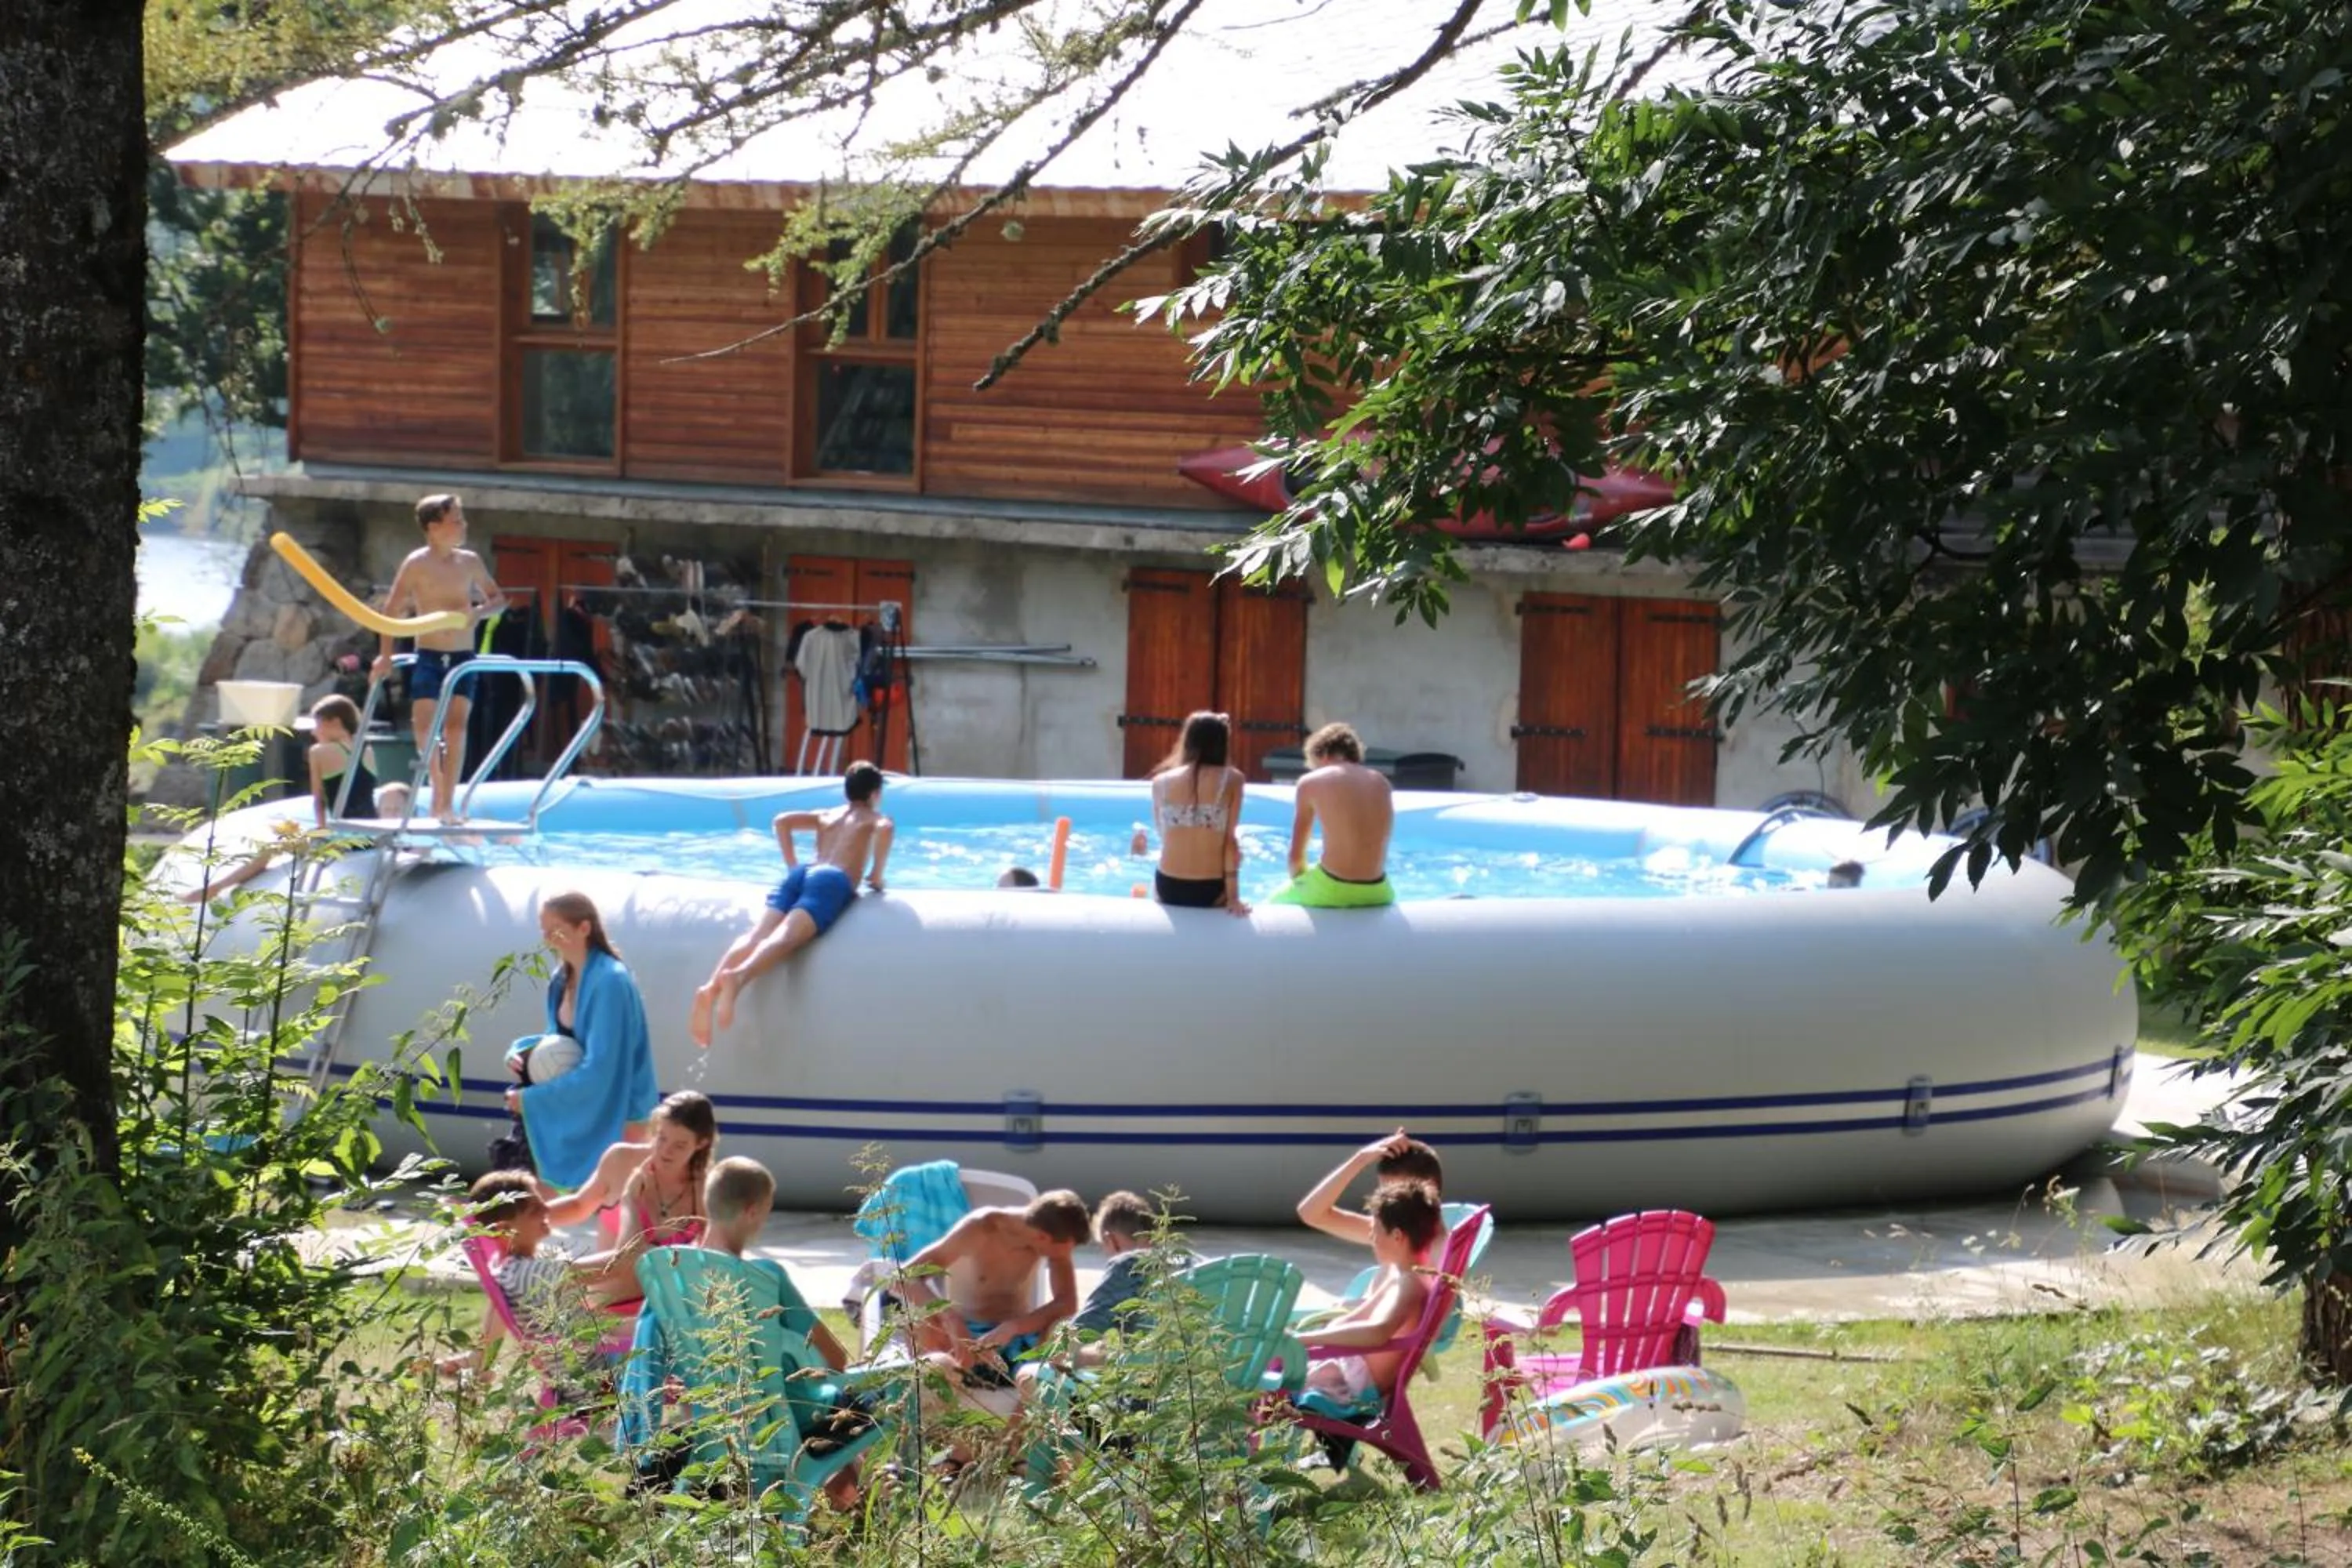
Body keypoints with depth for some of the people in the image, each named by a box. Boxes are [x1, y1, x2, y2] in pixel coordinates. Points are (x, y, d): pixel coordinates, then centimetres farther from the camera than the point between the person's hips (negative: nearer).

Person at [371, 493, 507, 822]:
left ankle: (447, 802, -4)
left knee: (456, 726, -8)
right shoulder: (417, 564, -5)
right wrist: (386, 654, -9)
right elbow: (392, 610, -3)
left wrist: (479, 612, -8)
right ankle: (438, 788, 13)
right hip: (429, 657, -2)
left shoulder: (469, 562, 5)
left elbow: (498, 599, 14)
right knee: (424, 725, -10)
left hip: (462, 658, 2)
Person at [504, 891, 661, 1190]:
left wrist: (532, 1099, -20)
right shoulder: (563, 980, 5)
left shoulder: (610, 982, -22)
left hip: (614, 1119, -9)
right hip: (574, 1115, 9)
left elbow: (597, 1071, -25)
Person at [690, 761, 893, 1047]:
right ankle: (737, 976, -59)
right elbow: (885, 829, -1)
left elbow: (782, 821, 23)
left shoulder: (825, 816, 36)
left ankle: (711, 986, -46)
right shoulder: (875, 818, 24)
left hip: (801, 873, 5)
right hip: (833, 880, -5)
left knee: (755, 936, -18)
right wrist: (876, 875, 8)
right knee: (786, 937, -29)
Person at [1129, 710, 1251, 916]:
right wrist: (1233, 895, -7)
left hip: (1168, 888, 2)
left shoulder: (1161, 782, 2)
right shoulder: (1231, 779, -4)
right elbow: (1230, 839, -8)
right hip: (1211, 891, -2)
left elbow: (1163, 833, 11)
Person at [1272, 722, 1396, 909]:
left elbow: (1296, 854, 6)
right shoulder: (1381, 784, 12)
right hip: (1376, 892, 4)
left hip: (1331, 892, -4)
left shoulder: (1311, 783, 2)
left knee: (1276, 903, 25)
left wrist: (1299, 880, 23)